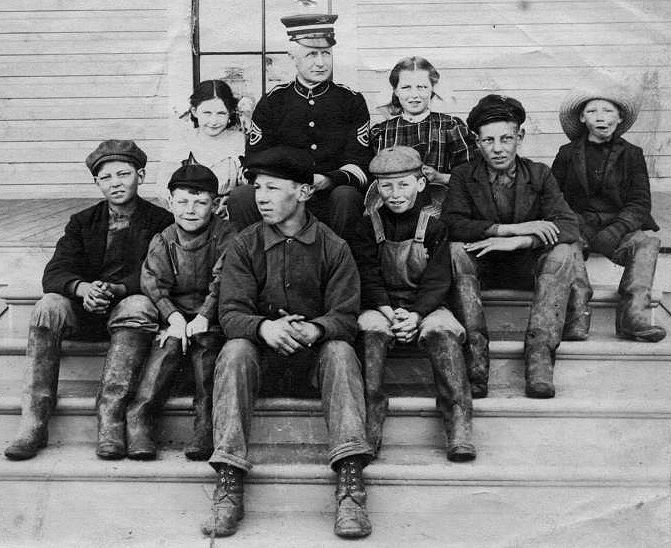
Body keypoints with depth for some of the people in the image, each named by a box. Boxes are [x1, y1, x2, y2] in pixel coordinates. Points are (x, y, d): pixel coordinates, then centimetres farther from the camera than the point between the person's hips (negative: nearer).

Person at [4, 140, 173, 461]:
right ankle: (33, 422, -31)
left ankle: (110, 418, -41)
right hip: (84, 311, 3)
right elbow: (54, 273, 0)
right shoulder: (82, 223, 14)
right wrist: (83, 288, -24)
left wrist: (116, 289, -27)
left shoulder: (162, 222, 4)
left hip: (127, 306, -3)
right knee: (48, 306, -28)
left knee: (137, 306, -37)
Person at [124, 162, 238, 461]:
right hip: (174, 315, 2)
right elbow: (153, 284, -3)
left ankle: (206, 417, -31)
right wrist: (174, 317, -19)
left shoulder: (225, 235, 0)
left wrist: (203, 317, -20)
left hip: (210, 317, -1)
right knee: (169, 343, -27)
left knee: (205, 341, -30)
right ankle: (140, 412, -31)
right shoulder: (163, 240, 6)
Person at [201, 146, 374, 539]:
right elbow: (231, 313, -9)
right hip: (261, 343, 1)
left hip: (315, 344, -1)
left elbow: (345, 317, -9)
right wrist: (264, 327, -32)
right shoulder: (244, 246, 1)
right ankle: (229, 484, -35)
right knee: (235, 352, -31)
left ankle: (351, 483, -39)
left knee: (341, 352, -32)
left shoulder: (334, 248, -2)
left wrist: (315, 329, -33)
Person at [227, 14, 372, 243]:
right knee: (241, 197, -26)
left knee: (346, 196, -34)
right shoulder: (272, 102, 9)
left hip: (331, 195, 0)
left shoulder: (351, 101, 8)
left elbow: (359, 165, 0)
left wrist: (327, 180, -22)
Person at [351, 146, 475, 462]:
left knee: (442, 331, -31)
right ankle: (370, 425, -37)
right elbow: (367, 276, -1)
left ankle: (459, 428, -37)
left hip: (424, 305, 0)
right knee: (371, 329, -32)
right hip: (380, 305, 1)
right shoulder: (369, 222, 4)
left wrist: (415, 315, -20)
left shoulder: (434, 221, 1)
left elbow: (438, 280, -4)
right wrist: (389, 312, -18)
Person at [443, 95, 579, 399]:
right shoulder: (463, 176, 0)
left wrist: (515, 242, -28)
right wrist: (513, 228, -24)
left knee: (561, 253, -28)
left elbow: (569, 226, -14)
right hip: (481, 266, 0)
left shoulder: (539, 175, 1)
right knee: (455, 250, -31)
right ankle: (475, 350, -38)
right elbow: (453, 224, -18)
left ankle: (540, 350, -38)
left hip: (527, 266, 0)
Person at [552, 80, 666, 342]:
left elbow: (639, 204, 3)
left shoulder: (632, 155, 13)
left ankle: (633, 315, -42)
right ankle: (578, 314, -43)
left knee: (647, 243, -30)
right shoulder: (567, 154, 14)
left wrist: (614, 232, -16)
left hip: (619, 225, 1)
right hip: (578, 224, -1)